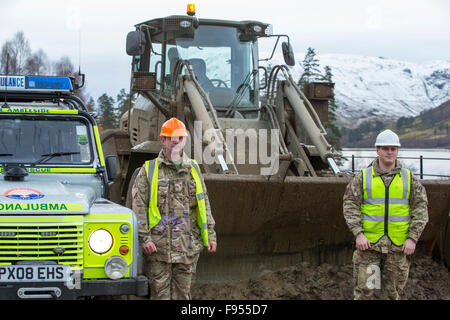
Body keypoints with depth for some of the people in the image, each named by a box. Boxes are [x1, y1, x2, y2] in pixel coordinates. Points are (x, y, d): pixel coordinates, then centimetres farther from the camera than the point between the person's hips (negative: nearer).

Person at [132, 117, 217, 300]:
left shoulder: (193, 170, 13)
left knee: (182, 292, 7)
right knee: (160, 293, -2)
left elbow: (204, 205, 16)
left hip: (188, 245, 3)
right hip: (158, 246, -3)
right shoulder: (148, 170, 1)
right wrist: (144, 238, -12)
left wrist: (210, 235, 9)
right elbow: (138, 206, -4)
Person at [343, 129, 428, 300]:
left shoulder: (409, 178, 5)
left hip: (398, 245, 1)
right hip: (369, 242, -1)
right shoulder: (363, 177, 3)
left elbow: (421, 209, 3)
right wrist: (358, 234, -12)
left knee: (392, 291, 6)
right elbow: (350, 205, 0)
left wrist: (412, 238, -7)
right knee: (364, 289, -6)